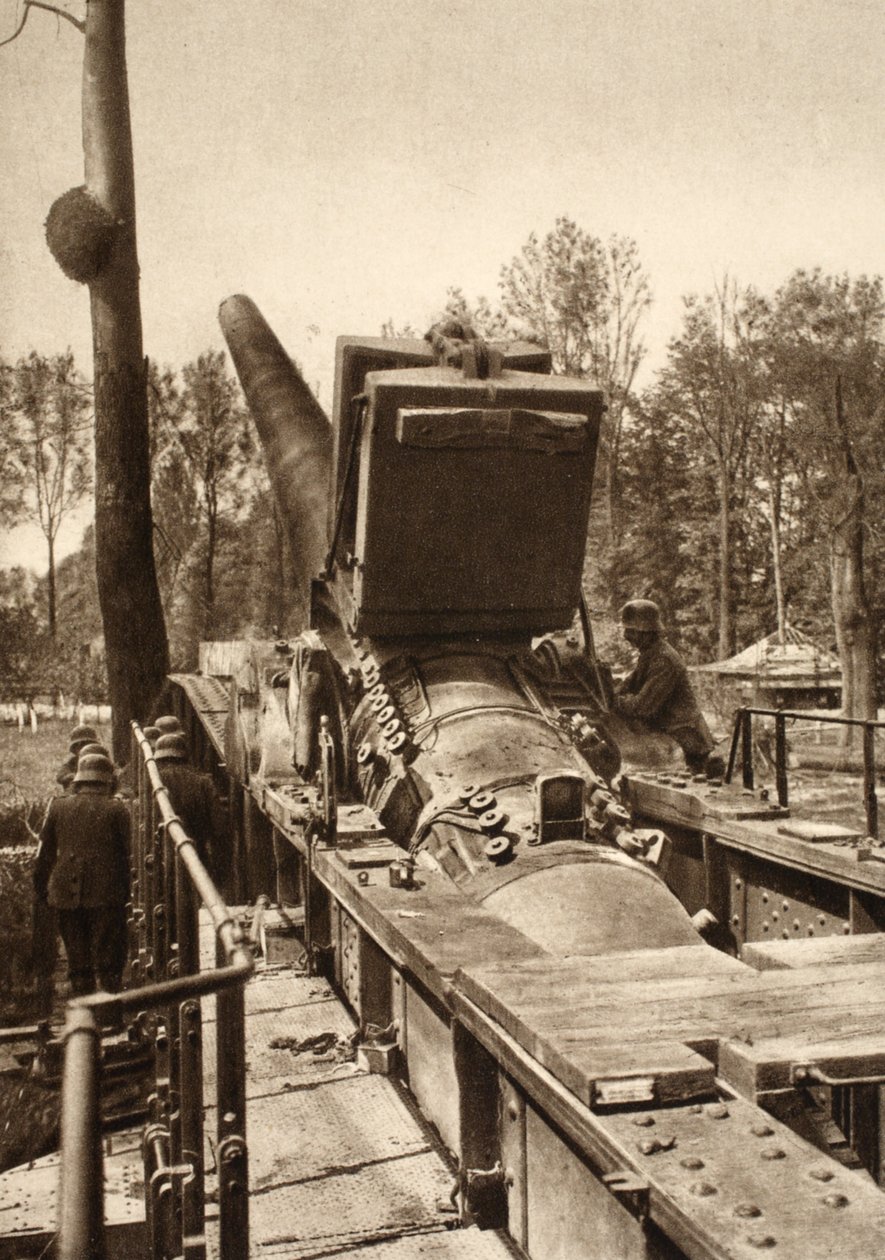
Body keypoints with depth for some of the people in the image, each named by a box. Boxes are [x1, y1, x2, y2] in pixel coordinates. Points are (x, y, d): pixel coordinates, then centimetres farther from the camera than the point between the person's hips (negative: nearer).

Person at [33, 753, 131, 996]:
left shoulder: (58, 807, 6)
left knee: (78, 965, 10)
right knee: (108, 963, 2)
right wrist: (127, 892, 6)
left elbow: (44, 855, 9)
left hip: (66, 894, 3)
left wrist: (40, 890, 16)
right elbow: (126, 855, -1)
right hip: (106, 894, -3)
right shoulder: (116, 810, -3)